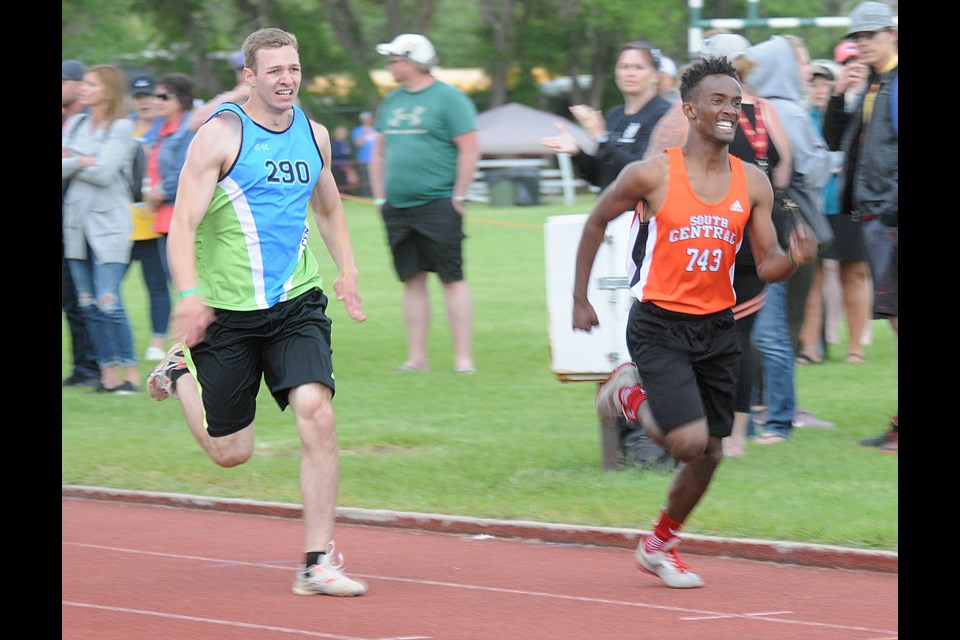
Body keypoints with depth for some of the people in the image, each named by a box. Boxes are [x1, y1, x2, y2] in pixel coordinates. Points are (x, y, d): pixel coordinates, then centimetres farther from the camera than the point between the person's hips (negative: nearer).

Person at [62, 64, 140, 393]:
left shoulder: (121, 128, -5)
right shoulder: (75, 124, 12)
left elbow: (104, 173, -15)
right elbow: (61, 166, 2)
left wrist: (72, 163, -3)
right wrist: (83, 162, -12)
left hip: (109, 224, -6)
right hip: (77, 222, 6)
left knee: (108, 302, -12)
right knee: (88, 304, 5)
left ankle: (130, 374, -5)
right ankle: (108, 374, 10)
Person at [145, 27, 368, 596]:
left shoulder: (314, 134, 8)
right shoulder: (221, 135, -10)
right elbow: (184, 223, -14)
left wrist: (348, 269, 11)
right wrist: (189, 293, -28)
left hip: (297, 304, 3)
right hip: (227, 310, -3)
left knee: (317, 412, -20)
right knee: (232, 451, 6)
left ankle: (318, 562, -13)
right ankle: (179, 375, 39)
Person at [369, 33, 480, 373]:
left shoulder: (448, 98, -5)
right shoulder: (391, 102, 15)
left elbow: (470, 150, -9)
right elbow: (379, 153, 22)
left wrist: (458, 197, -11)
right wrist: (380, 196, 14)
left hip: (438, 205, -7)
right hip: (398, 208, 7)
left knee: (452, 279, -6)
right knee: (413, 280, 7)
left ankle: (463, 357, -4)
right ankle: (417, 357, 11)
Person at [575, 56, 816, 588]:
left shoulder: (753, 183, 0)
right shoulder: (651, 175, -11)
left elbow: (766, 265, 1)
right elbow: (596, 221, 4)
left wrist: (795, 259, -22)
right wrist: (579, 299, 5)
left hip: (717, 327, 5)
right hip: (659, 327, -5)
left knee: (710, 453, 9)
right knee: (690, 441, -17)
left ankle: (659, 545, 33)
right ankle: (630, 394, 15)